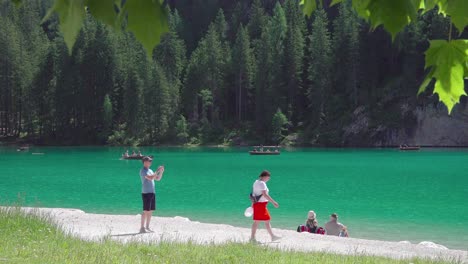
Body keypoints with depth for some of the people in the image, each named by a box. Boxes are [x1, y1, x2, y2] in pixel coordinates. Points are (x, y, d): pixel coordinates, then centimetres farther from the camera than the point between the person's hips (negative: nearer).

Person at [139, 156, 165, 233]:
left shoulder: (150, 171, 19)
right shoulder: (143, 170, -8)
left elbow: (158, 179, 19)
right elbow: (150, 178, -22)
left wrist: (161, 172, 5)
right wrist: (157, 171, -17)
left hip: (152, 193, 9)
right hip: (146, 193, -9)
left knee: (150, 211, 9)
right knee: (146, 211, -10)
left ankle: (147, 227, 14)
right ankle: (142, 228, -8)